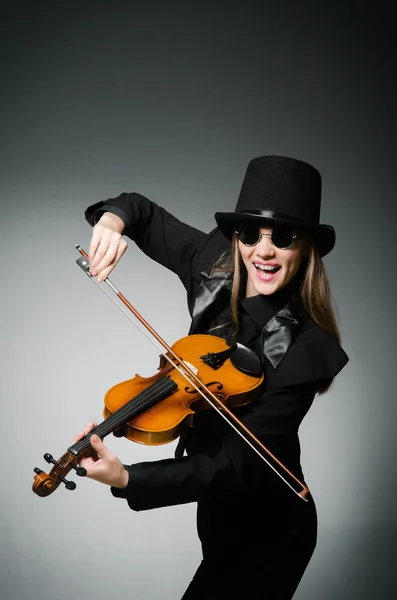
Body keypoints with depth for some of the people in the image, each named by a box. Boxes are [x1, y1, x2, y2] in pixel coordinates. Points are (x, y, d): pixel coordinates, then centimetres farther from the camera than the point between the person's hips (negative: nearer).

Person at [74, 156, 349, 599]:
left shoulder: (305, 349, -30)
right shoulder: (215, 265, -12)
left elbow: (238, 466, -33)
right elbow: (146, 215, 2)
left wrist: (127, 480, -44)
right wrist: (113, 216, -21)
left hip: (267, 530, -7)